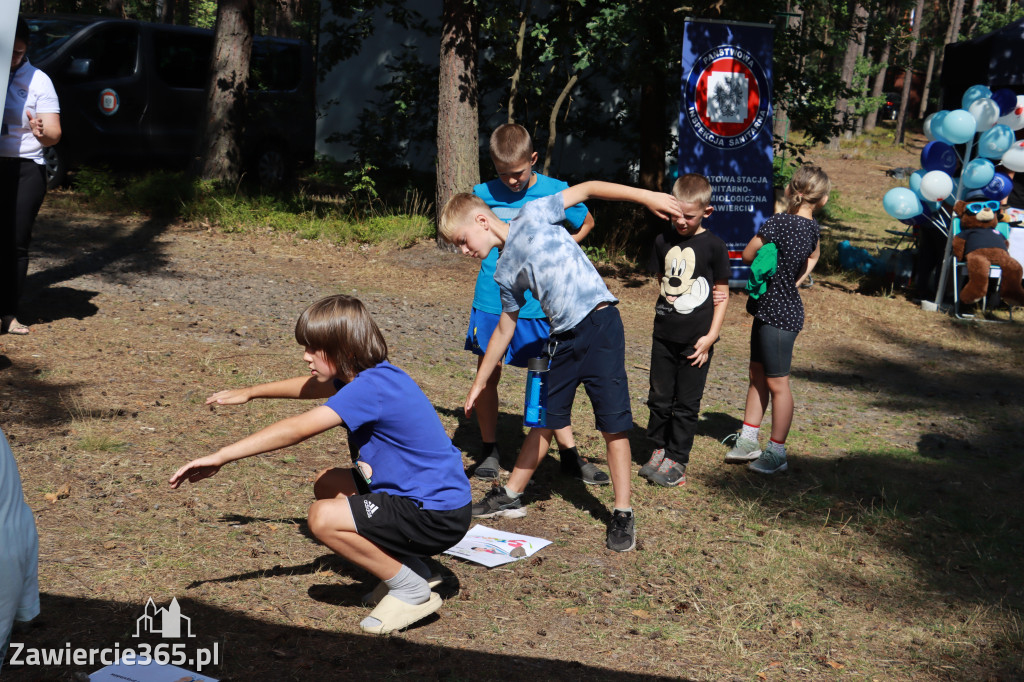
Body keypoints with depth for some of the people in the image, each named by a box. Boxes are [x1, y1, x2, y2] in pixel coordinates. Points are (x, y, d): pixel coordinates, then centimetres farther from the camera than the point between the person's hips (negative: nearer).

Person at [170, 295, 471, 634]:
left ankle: (412, 592, -2)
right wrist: (250, 392, 32)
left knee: (324, 518, -19)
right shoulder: (367, 375, 5)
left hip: (437, 517, -10)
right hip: (421, 495, 10)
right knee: (327, 483, 19)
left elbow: (296, 430, -29)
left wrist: (221, 457, -28)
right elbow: (311, 386, 26)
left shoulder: (372, 388, -24)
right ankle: (411, 568, 16)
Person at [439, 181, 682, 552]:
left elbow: (586, 189, -2)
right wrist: (479, 382, 26)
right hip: (563, 339, 7)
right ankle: (510, 497, 28)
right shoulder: (506, 271, 14)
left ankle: (623, 514, 5)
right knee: (544, 421, 15)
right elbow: (505, 328, 22)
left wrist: (646, 196, -9)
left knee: (613, 424, -3)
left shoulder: (532, 215, -3)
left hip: (599, 324, -6)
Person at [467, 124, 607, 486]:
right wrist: (481, 246, 2)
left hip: (538, 304, -1)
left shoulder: (555, 192, -4)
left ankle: (569, 454, 16)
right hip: (492, 301, 1)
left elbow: (587, 223, 13)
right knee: (488, 373, 6)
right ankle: (489, 450, 22)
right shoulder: (484, 194, -1)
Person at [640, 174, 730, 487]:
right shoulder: (663, 242, 4)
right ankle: (659, 450, 26)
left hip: (696, 340, -4)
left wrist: (711, 336, -8)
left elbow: (722, 294, -3)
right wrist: (661, 319, 9)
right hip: (664, 335, 4)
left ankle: (676, 460, 14)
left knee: (686, 402, 4)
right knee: (659, 397, 11)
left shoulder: (713, 247, -7)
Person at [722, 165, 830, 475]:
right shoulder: (811, 227, 4)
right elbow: (814, 255, 25)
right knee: (757, 375, 17)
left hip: (778, 313, -9)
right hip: (769, 309, 9)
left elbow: (748, 255, -11)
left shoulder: (778, 222, -22)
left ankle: (776, 452, 13)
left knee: (776, 382, 2)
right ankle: (748, 440, 27)